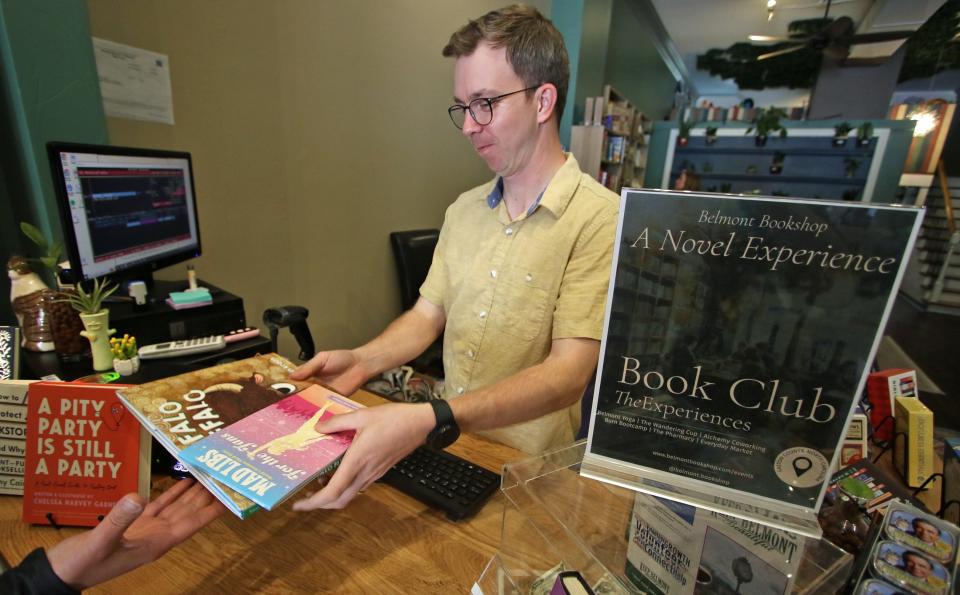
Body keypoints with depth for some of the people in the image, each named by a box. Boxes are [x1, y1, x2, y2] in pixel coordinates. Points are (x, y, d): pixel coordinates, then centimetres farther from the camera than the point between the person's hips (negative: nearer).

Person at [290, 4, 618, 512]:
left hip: (529, 471, -4)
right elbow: (427, 313, 8)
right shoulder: (464, 209, 6)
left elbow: (568, 374, -22)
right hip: (446, 448, 5)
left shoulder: (600, 219, -16)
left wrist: (431, 421, -34)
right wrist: (362, 361, -9)